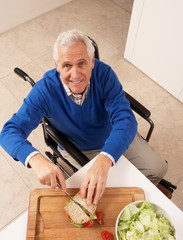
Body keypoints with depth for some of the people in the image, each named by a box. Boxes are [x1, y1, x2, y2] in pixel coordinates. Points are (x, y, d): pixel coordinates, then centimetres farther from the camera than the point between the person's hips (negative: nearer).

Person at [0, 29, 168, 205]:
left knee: (157, 169, 3)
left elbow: (126, 119, -35)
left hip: (116, 139, 2)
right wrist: (36, 159, -52)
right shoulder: (45, 90, -28)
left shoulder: (104, 74, -27)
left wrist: (103, 161, -54)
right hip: (77, 151, -1)